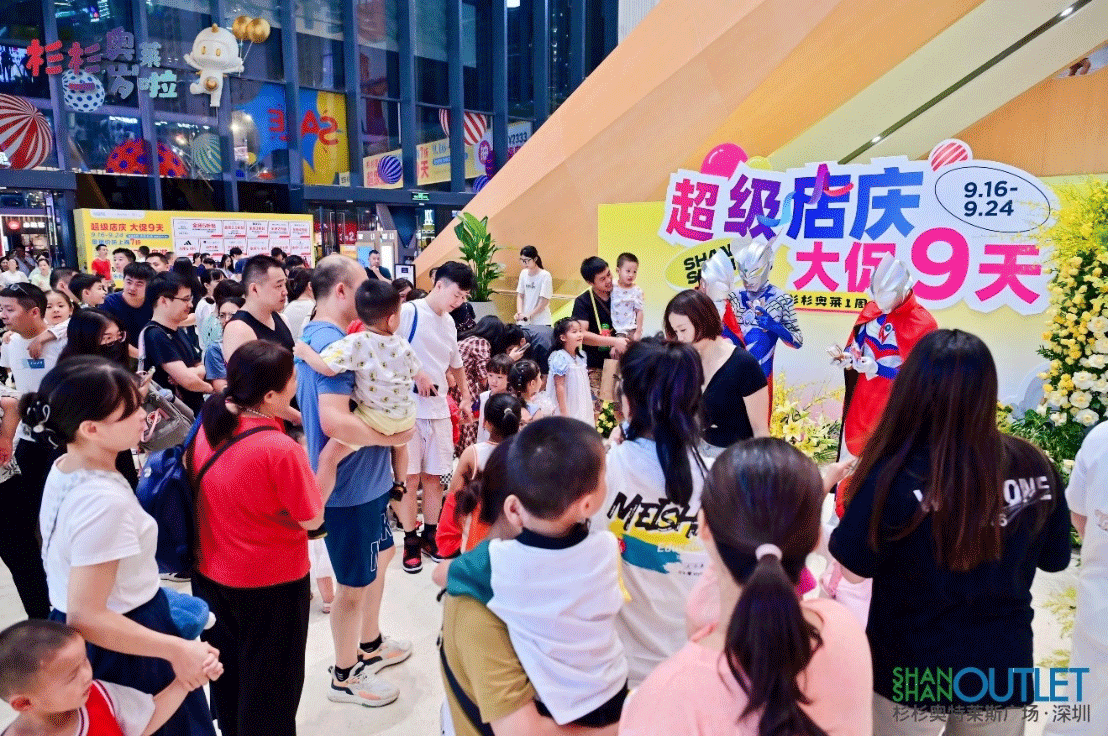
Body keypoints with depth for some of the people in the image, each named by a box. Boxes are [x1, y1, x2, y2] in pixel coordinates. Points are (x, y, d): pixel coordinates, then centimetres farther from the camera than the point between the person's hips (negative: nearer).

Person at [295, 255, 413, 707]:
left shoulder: (314, 335, 8)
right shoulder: (334, 344, -25)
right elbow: (334, 420, -36)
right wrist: (389, 437, -22)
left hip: (362, 478, 10)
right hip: (352, 482, -10)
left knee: (380, 556, 26)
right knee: (355, 582, 8)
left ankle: (370, 646, 44)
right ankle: (345, 676, 28)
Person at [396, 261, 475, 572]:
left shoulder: (449, 323, 14)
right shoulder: (409, 312, -10)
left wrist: (466, 398, 23)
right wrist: (417, 375, -18)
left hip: (439, 409, 6)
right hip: (408, 408, -6)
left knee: (434, 474, 11)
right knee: (409, 476, 1)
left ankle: (430, 535, 24)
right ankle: (411, 541, 14)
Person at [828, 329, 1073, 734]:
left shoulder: (897, 474, -27)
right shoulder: (1035, 467, -13)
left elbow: (853, 567, -15)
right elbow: (1055, 559, 3)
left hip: (910, 670, -3)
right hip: (1003, 669, 3)